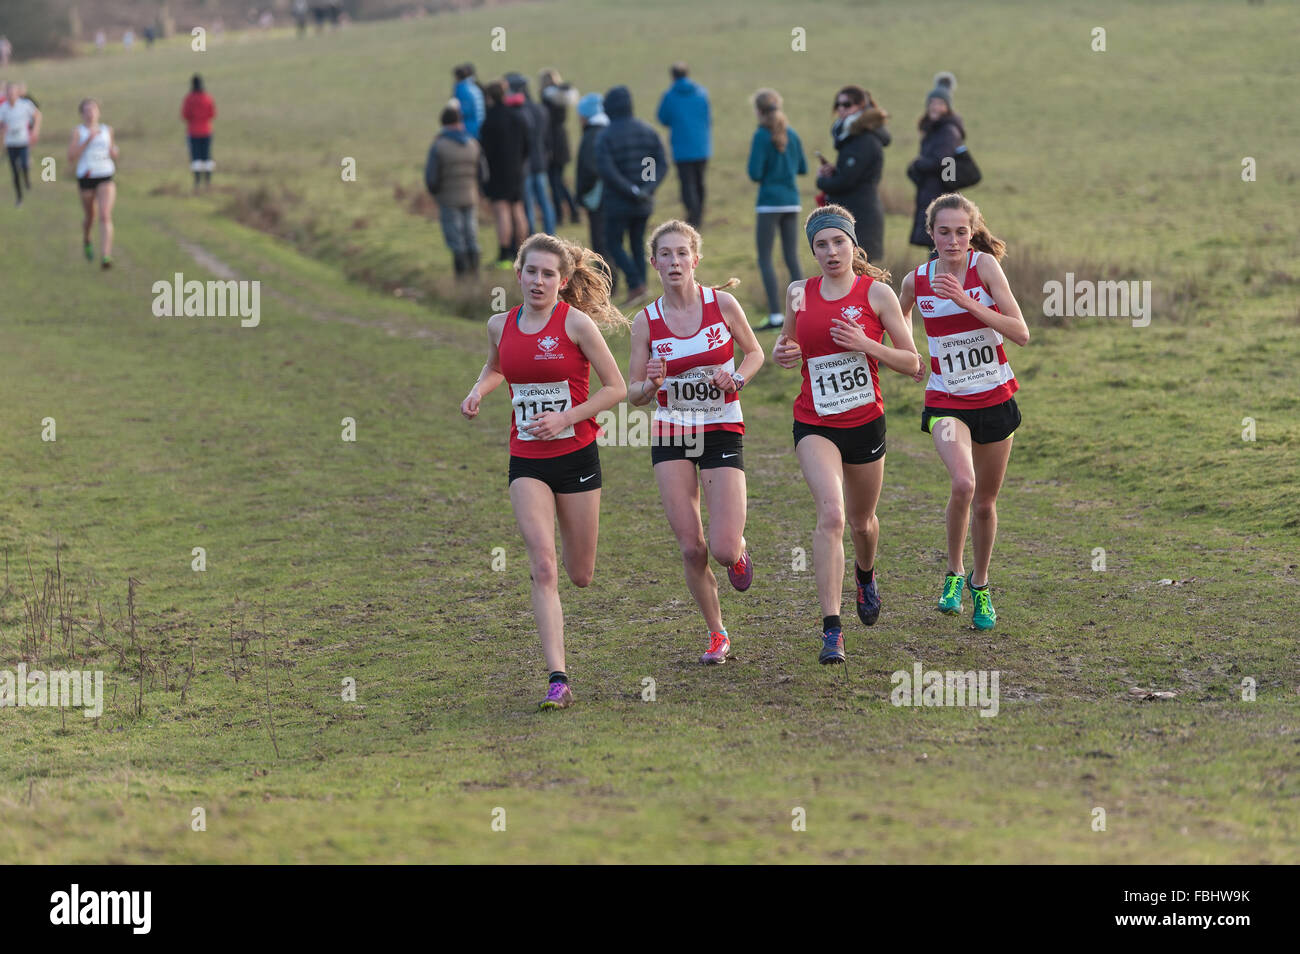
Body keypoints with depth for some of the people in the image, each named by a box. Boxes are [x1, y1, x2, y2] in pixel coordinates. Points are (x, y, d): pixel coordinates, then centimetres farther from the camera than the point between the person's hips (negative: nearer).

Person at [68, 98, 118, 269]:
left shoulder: (107, 130, 9)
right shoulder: (78, 132, -1)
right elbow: (71, 157, -11)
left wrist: (113, 151, 1)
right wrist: (88, 141, -18)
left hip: (106, 178, 1)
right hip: (86, 178, -1)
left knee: (105, 216, -16)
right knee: (89, 216, 15)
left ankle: (105, 256, -23)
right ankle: (86, 240, 49)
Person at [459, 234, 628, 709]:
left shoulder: (576, 322, -10)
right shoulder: (501, 325, 4)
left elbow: (616, 388, -7)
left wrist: (566, 419, -17)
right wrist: (479, 390, 5)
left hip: (576, 455, -2)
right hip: (527, 462, 2)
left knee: (581, 575, 10)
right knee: (543, 567, -15)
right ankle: (558, 679, -17)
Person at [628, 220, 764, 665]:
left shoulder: (722, 303, -6)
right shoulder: (645, 321, -3)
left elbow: (755, 352, 9)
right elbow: (634, 395, 3)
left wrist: (736, 378, -11)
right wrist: (651, 383, -20)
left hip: (723, 432, -1)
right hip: (671, 436, 1)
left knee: (723, 550, -13)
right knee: (691, 549, -4)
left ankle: (738, 548, 25)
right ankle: (716, 634, 17)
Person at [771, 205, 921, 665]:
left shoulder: (877, 292, -6)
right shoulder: (799, 294, 2)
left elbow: (912, 362, -5)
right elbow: (789, 343, 21)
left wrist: (866, 344, -20)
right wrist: (783, 352, -4)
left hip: (865, 421, 0)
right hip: (814, 424, 0)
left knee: (861, 519, 18)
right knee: (831, 513, -21)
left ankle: (865, 575, 56)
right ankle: (831, 630, -23)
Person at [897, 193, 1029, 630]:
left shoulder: (985, 265, -12)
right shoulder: (916, 281, -4)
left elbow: (1021, 334, -19)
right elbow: (899, 324, 20)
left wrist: (969, 302, -27)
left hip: (995, 397, 0)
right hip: (946, 401, 0)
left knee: (985, 501, 12)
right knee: (963, 484, -25)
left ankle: (980, 585, 35)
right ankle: (954, 573, -2)